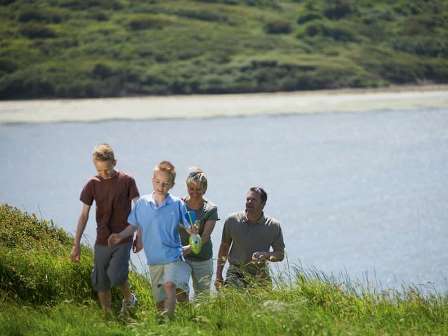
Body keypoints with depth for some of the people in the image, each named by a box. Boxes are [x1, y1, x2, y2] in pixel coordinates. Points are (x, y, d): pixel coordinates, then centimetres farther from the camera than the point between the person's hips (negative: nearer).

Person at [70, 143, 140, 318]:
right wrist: (76, 244, 0)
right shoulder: (92, 184, 0)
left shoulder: (127, 181, -5)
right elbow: (84, 215, 3)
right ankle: (108, 317, 21)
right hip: (102, 241, 3)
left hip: (123, 239, -3)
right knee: (101, 283, 5)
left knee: (116, 275, -19)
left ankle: (128, 298, 11)